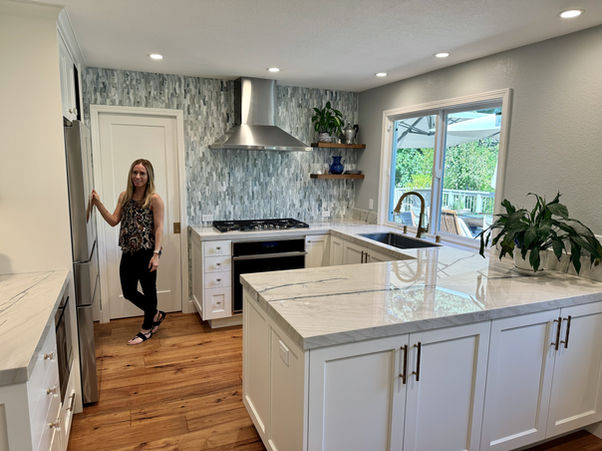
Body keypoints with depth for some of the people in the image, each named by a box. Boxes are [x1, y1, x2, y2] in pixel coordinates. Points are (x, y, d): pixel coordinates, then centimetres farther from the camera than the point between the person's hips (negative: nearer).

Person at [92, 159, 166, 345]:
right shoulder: (124, 196, 8)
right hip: (128, 252, 6)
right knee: (128, 292, 13)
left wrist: (156, 254, -17)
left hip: (146, 253, -6)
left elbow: (159, 228, -12)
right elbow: (114, 221, 7)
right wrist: (98, 204, -4)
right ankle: (156, 315, 35)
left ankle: (147, 329, 28)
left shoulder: (154, 199, -10)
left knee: (149, 291, 9)